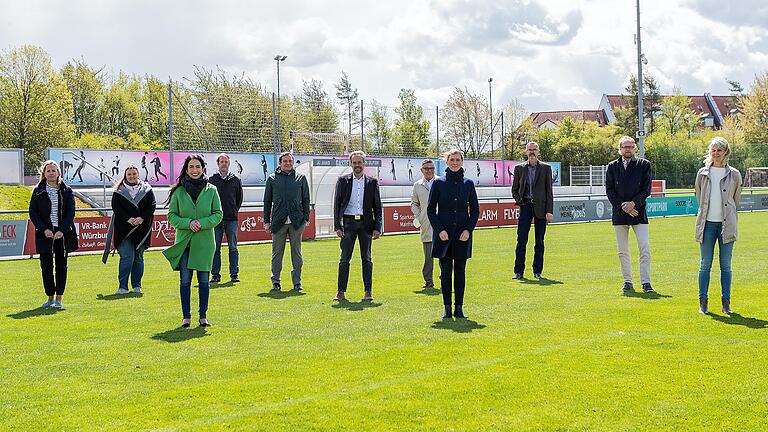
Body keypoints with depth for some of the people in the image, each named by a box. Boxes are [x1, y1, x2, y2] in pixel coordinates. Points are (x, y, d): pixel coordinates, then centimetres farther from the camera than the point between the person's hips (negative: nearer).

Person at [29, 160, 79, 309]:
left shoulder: (67, 191, 5)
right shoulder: (38, 192, 5)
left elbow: (70, 213, -1)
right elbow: (33, 213, 0)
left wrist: (62, 231, -14)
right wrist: (44, 230, -12)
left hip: (63, 234, 0)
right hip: (45, 234, 0)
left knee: (61, 266, 3)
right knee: (46, 266, -1)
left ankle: (59, 299, 9)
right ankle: (50, 297, 11)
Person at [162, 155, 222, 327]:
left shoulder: (211, 190, 1)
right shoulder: (178, 191, 1)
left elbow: (218, 214, 2)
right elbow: (171, 216, 2)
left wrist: (202, 223, -14)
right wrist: (187, 223, -14)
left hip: (205, 242, 0)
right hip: (183, 242, 0)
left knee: (204, 280, 5)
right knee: (185, 280, 2)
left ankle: (203, 315, 16)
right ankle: (186, 316, 11)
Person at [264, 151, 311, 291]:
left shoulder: (301, 178, 8)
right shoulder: (272, 179, 6)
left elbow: (306, 200, 11)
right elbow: (267, 201, 9)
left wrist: (306, 218, 2)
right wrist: (266, 221, 4)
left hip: (297, 222, 1)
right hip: (278, 222, 0)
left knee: (296, 253, 6)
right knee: (277, 253, 3)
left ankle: (297, 281, 13)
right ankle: (276, 281, 11)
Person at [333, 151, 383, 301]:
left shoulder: (372, 182, 6)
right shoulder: (343, 181, 4)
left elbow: (377, 207, 6)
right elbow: (337, 204, 3)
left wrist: (377, 227, -2)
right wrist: (337, 226, -4)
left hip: (366, 223, 1)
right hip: (348, 223, -1)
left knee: (366, 258, 6)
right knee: (345, 258, -2)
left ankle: (368, 291, 11)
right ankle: (341, 292, 1)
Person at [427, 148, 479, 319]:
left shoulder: (468, 183, 5)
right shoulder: (439, 183, 0)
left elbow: (475, 210, 8)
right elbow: (431, 209, 1)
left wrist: (468, 229, -5)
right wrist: (439, 229, -10)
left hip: (462, 234, 1)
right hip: (443, 233, -1)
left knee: (460, 271, 4)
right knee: (446, 271, 2)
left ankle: (459, 308, 10)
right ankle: (447, 308, 8)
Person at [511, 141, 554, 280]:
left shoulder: (546, 168, 5)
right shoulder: (519, 168, 9)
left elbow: (549, 191, 2)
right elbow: (515, 189, 16)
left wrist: (549, 211, -4)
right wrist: (519, 200, -2)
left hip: (540, 207, -1)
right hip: (525, 206, 1)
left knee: (539, 241, 3)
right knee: (521, 240, -3)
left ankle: (537, 271, 10)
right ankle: (519, 271, 1)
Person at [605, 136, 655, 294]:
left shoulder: (644, 165, 5)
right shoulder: (612, 166, 8)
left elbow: (647, 189, 0)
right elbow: (609, 190, 2)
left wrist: (633, 203, -12)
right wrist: (622, 206, -10)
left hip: (638, 212, -2)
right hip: (619, 213, 2)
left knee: (645, 248, -9)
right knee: (622, 251, 6)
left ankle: (646, 282, -7)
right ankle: (628, 282, 14)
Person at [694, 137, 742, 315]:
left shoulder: (734, 175, 5)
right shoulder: (703, 174, 7)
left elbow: (736, 201, 13)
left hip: (726, 224, 0)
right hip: (707, 224, 0)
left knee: (726, 265, 3)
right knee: (705, 264, 1)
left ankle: (726, 303, 9)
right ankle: (703, 302, 6)